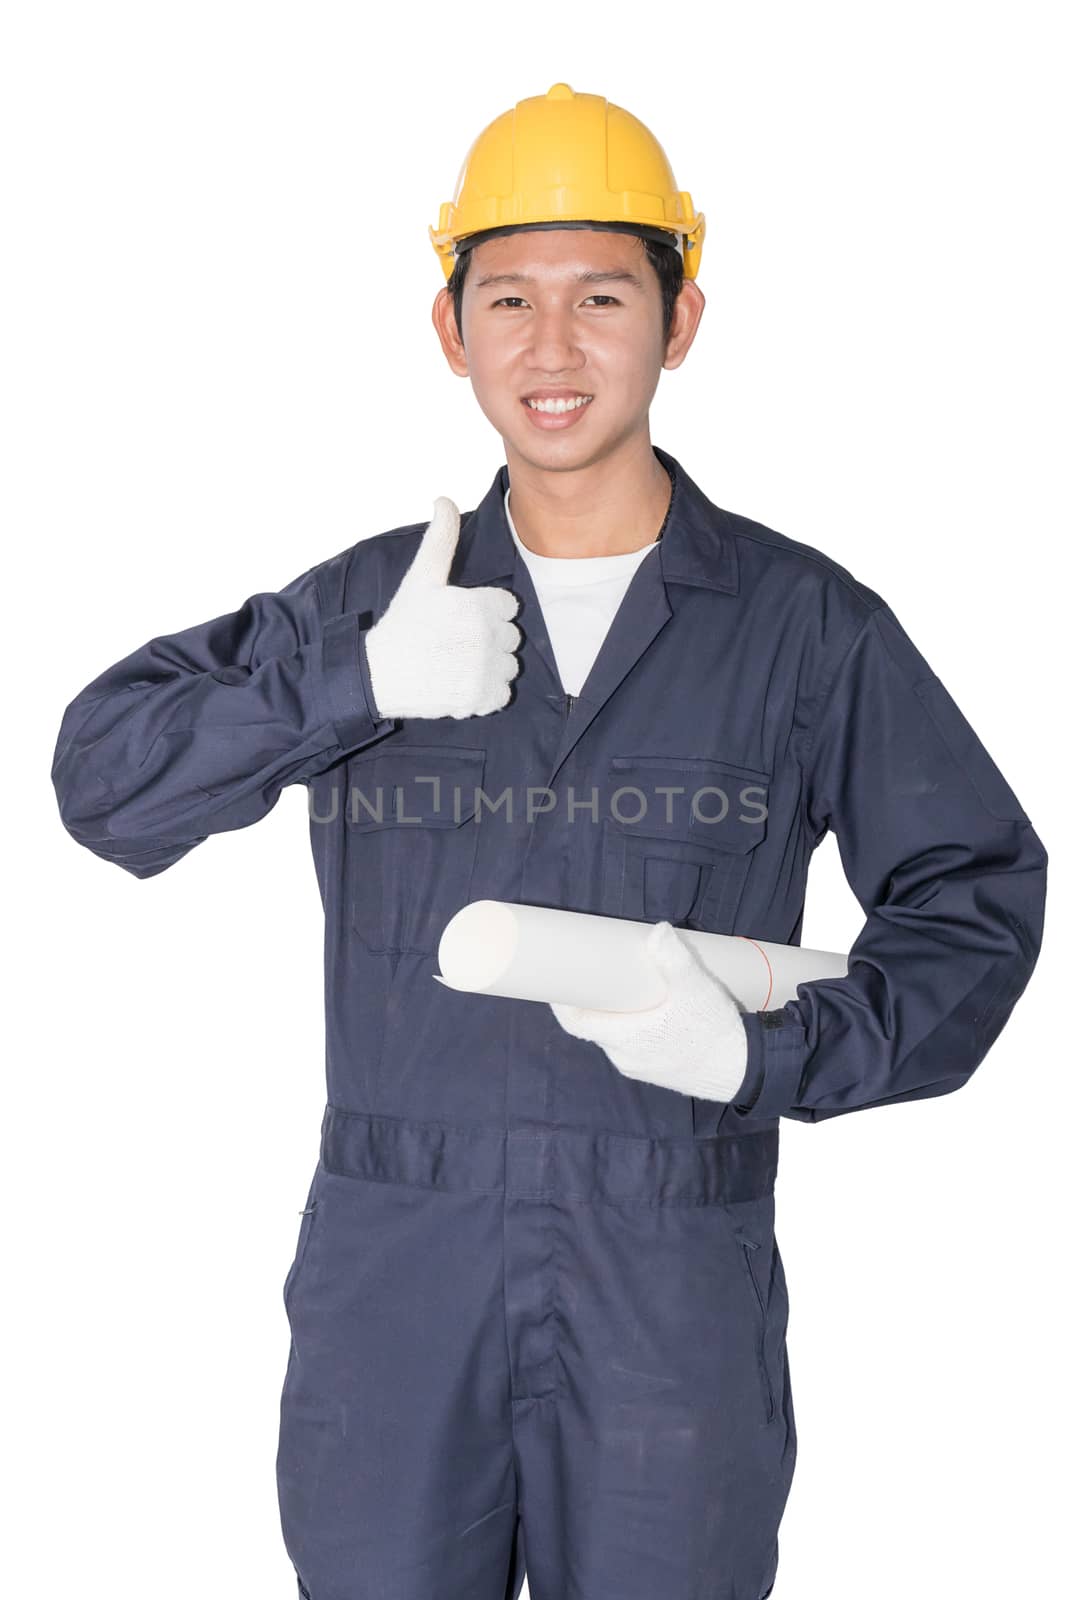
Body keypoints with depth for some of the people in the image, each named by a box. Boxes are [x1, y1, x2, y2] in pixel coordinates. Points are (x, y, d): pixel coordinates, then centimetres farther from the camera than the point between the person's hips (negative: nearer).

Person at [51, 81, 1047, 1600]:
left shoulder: (806, 622, 1)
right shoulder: (365, 604, 6)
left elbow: (975, 901, 5)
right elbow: (104, 776, 2)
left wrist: (769, 1051, -12)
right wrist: (360, 684, -11)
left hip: (672, 1286, -1)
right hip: (392, 1268, 2)